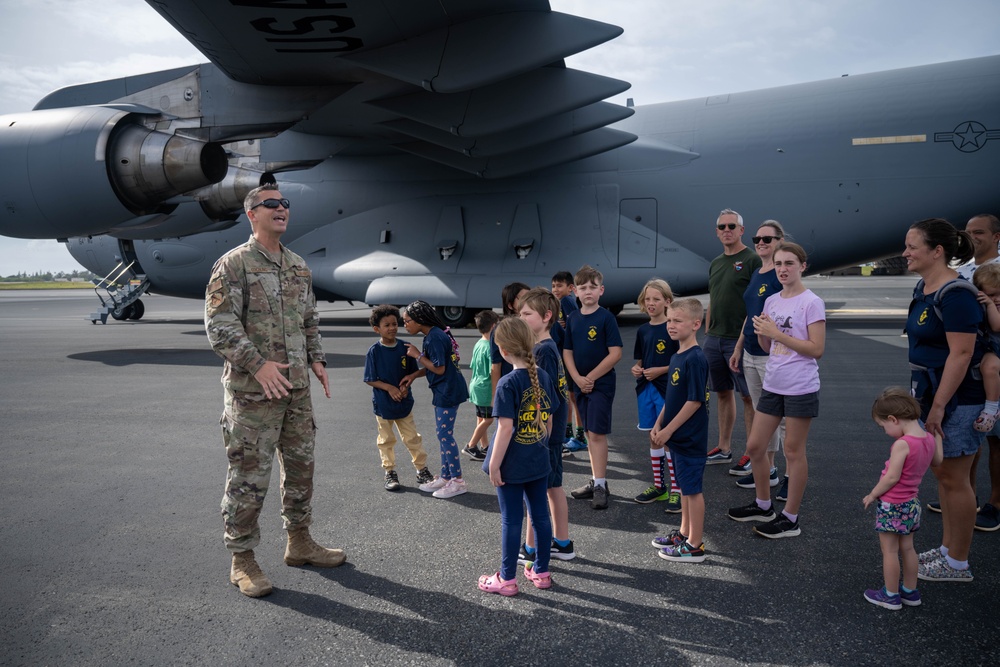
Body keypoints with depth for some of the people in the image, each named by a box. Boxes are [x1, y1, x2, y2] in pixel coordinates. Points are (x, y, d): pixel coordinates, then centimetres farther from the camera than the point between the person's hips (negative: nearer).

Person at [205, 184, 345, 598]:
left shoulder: (299, 267, 14)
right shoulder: (233, 264, -7)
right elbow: (219, 325, -15)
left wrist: (316, 360, 9)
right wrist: (258, 364, -22)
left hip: (296, 388, 7)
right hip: (252, 392, -7)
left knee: (301, 466, 15)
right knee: (249, 476, -1)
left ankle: (299, 543, 30)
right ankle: (242, 560, 13)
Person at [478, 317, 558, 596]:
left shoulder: (508, 384, -20)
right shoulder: (543, 377, -1)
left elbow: (506, 428, -21)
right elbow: (548, 420, 6)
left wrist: (493, 464, -13)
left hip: (512, 465, -5)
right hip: (539, 462, 6)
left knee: (511, 520, 6)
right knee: (540, 515, 15)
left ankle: (507, 579, 19)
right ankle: (541, 572, 28)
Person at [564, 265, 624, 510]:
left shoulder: (606, 317, -10)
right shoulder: (573, 319, 6)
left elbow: (615, 353, -14)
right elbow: (567, 352, 8)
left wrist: (591, 377, -14)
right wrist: (577, 378, -7)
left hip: (602, 383, -6)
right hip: (581, 384, 6)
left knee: (597, 434, -6)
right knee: (590, 434, 12)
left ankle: (600, 485, 0)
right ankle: (597, 481, 23)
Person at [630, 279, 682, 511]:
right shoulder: (643, 330, 9)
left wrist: (661, 370, -16)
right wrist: (636, 369, -2)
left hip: (667, 389, -6)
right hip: (646, 388, 6)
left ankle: (675, 489, 6)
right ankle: (658, 485, 24)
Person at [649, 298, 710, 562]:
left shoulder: (696, 359, -20)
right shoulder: (676, 356, 9)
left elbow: (695, 401, -22)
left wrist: (668, 430, -18)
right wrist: (658, 424, 9)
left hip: (690, 438, -9)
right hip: (678, 436, 9)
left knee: (692, 488, 1)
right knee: (685, 486, 19)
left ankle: (694, 546, 11)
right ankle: (684, 534, 32)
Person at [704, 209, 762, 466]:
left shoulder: (752, 260, -7)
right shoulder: (715, 264, 15)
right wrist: (707, 334, 15)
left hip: (740, 339, -7)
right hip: (714, 339, 7)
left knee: (748, 396, 0)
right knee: (723, 393, 13)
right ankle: (724, 449, 22)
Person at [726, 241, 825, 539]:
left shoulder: (811, 303, -11)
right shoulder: (771, 302, 8)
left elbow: (817, 349, -16)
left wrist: (778, 334, -19)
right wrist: (761, 331, -8)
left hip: (800, 388, -7)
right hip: (772, 385, 7)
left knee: (793, 451, 4)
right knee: (754, 446, 11)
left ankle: (790, 519, 17)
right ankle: (763, 505, 31)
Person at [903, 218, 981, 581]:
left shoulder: (955, 294, -20)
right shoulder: (923, 289, 9)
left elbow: (961, 353, -24)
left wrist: (938, 406, -23)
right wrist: (923, 398, 17)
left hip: (957, 398, -10)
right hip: (931, 391, 10)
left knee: (953, 478, 1)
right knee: (941, 472, 17)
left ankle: (957, 564, 15)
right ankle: (947, 548, 30)